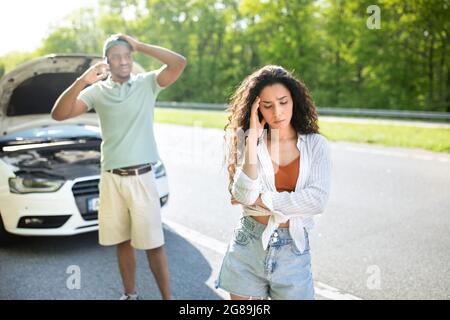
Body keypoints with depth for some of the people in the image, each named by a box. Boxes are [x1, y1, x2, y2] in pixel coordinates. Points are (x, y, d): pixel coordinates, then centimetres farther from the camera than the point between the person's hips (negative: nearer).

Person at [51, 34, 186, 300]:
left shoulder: (147, 83, 1)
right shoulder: (97, 91, 6)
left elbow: (179, 63, -14)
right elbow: (59, 114, -5)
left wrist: (139, 46, -11)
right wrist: (81, 82, -18)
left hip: (142, 177, -3)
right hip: (111, 178, 3)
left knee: (153, 244, 2)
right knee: (123, 242, 14)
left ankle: (168, 296, 14)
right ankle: (130, 294, 31)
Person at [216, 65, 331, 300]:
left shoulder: (315, 144, -3)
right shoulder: (249, 141, -3)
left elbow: (318, 199, -15)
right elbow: (244, 196, -16)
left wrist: (262, 200, -12)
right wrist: (253, 140, -17)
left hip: (293, 250, 0)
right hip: (248, 246, 1)